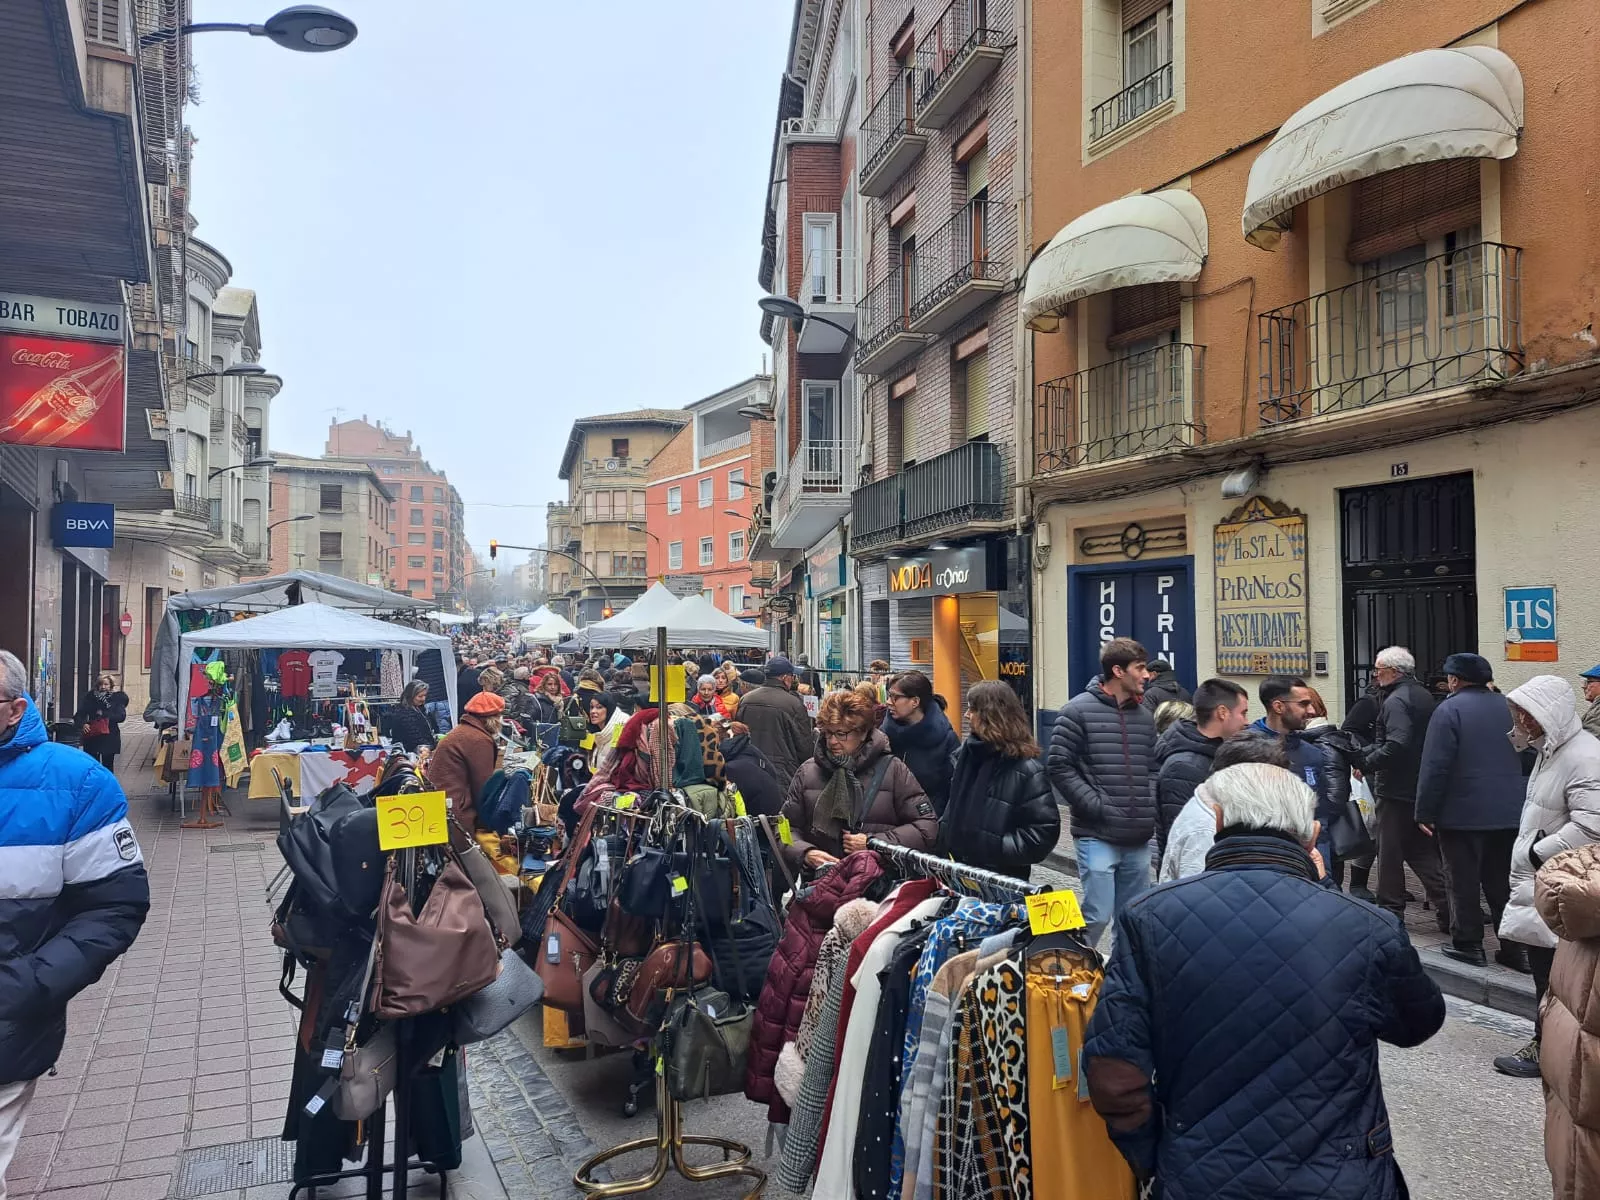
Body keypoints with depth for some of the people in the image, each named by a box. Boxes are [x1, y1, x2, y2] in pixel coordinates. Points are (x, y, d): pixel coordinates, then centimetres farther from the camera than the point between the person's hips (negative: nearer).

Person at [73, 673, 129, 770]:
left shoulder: (118, 697, 0)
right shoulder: (90, 697, 7)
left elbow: (121, 716, -11)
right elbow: (79, 714, 6)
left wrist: (104, 714, -19)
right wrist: (82, 724, -13)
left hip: (109, 737, -2)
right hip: (92, 737, 2)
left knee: (107, 765, 5)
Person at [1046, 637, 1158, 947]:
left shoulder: (1145, 716, 12)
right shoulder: (1078, 711, -6)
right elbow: (1060, 767, -9)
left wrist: (1151, 807, 4)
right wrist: (1098, 806, -13)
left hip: (1139, 839, 6)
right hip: (1097, 835, -6)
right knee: (1097, 915, -7)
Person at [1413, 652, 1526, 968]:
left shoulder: (1450, 709, -12)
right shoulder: (1507, 706, 8)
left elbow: (1435, 766, -16)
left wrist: (1425, 812, -10)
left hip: (1462, 814, -6)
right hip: (1509, 812, 6)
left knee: (1464, 882, 3)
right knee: (1503, 882, 12)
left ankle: (1468, 944, 8)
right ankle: (1514, 947, 15)